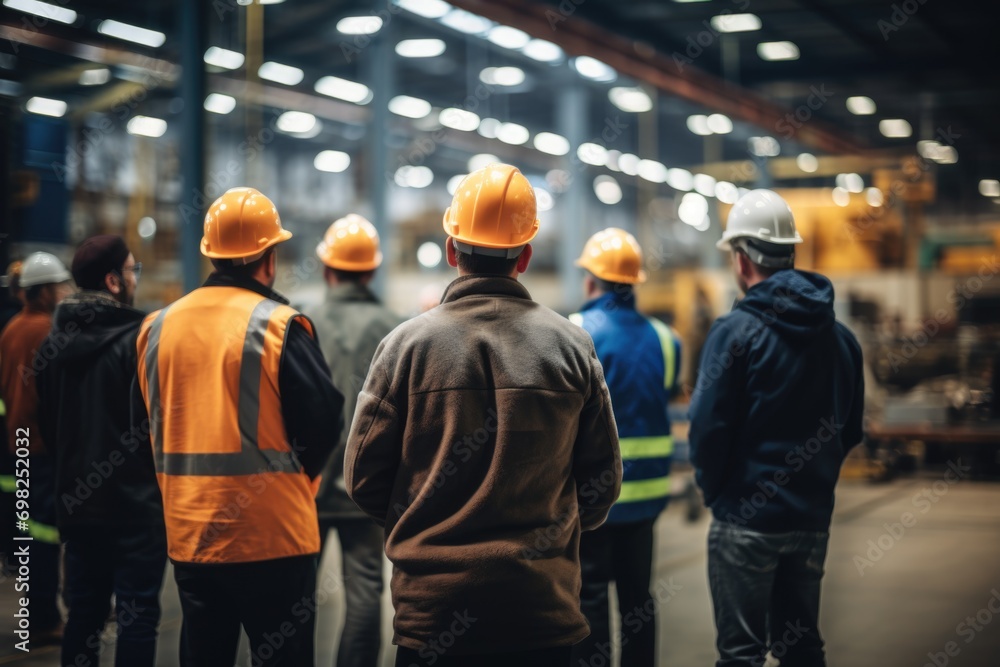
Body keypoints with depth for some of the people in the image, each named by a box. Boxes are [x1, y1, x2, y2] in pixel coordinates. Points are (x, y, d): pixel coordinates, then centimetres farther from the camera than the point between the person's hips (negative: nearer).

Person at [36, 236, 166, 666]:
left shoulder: (55, 340, 7)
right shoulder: (137, 338, -15)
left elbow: (47, 420, 16)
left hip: (77, 500, 7)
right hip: (136, 502, -7)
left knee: (83, 612, 14)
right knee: (137, 615, 0)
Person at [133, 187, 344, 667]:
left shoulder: (156, 326, 4)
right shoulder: (280, 325, -12)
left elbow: (143, 423, 11)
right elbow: (322, 423, -10)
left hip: (188, 534, 5)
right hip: (272, 536, -5)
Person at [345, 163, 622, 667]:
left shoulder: (406, 344, -5)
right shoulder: (571, 345, -1)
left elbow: (363, 478, -2)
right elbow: (603, 480, 4)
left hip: (432, 606, -1)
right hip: (544, 607, 1)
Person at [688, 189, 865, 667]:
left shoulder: (736, 331, -13)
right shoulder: (840, 336, 6)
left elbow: (708, 427, -16)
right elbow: (851, 430, 12)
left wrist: (715, 490, 0)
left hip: (747, 520, -6)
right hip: (813, 518, 6)